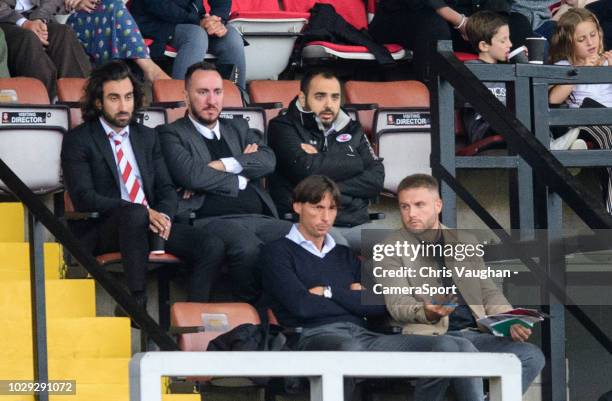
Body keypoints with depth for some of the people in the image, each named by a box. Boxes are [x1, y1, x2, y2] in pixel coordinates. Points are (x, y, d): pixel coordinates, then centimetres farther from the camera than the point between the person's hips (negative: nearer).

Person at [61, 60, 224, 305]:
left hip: (151, 222, 6)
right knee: (135, 215, -40)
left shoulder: (147, 137, 22)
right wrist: (144, 212, -19)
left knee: (212, 247, -19)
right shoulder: (78, 140, 3)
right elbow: (84, 197, -10)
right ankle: (135, 302, -37)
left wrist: (163, 216, -8)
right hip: (100, 233, -5)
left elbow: (166, 189, 18)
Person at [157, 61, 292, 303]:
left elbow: (268, 160, 10)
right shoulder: (172, 134, 11)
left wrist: (223, 165, -4)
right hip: (212, 220, -5)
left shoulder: (238, 129, 28)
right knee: (248, 246, -40)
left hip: (261, 219, 5)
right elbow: (191, 175, -8)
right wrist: (241, 179, 4)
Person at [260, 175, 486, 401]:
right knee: (349, 349, -45)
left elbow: (379, 306, 14)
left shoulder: (344, 256, 29)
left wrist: (331, 293, 4)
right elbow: (302, 306, -5)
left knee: (446, 347, -17)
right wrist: (353, 298, 8)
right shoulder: (278, 252, 12)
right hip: (316, 336, -6)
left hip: (363, 335, 6)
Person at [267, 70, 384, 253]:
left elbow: (376, 179, 9)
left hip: (356, 225, 5)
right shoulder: (283, 127, 6)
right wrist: (354, 164, 3)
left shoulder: (351, 129, 21)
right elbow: (306, 170, -12)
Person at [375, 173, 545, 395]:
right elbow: (397, 304, -5)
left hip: (475, 334, 5)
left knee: (532, 356, -19)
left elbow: (489, 291, 21)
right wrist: (427, 312, -27)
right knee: (467, 353, -38)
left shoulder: (464, 243, 23)